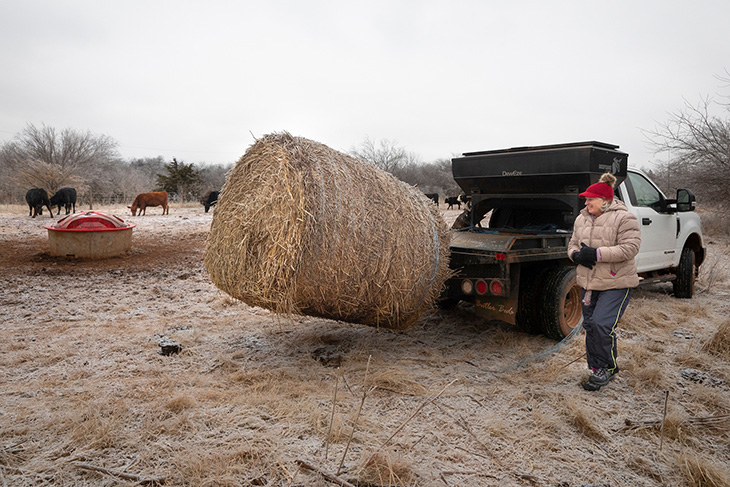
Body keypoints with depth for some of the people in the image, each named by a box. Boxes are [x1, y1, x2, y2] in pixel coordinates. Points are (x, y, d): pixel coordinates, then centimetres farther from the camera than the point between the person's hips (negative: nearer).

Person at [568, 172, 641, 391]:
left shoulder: (624, 218, -10)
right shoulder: (582, 219, 10)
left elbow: (630, 248, -18)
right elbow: (573, 243, 15)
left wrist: (597, 254, -24)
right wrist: (576, 255, -9)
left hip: (616, 284, -7)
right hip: (588, 283, 7)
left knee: (601, 324, -16)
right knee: (590, 325, 10)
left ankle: (607, 367, 6)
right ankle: (596, 368, 26)